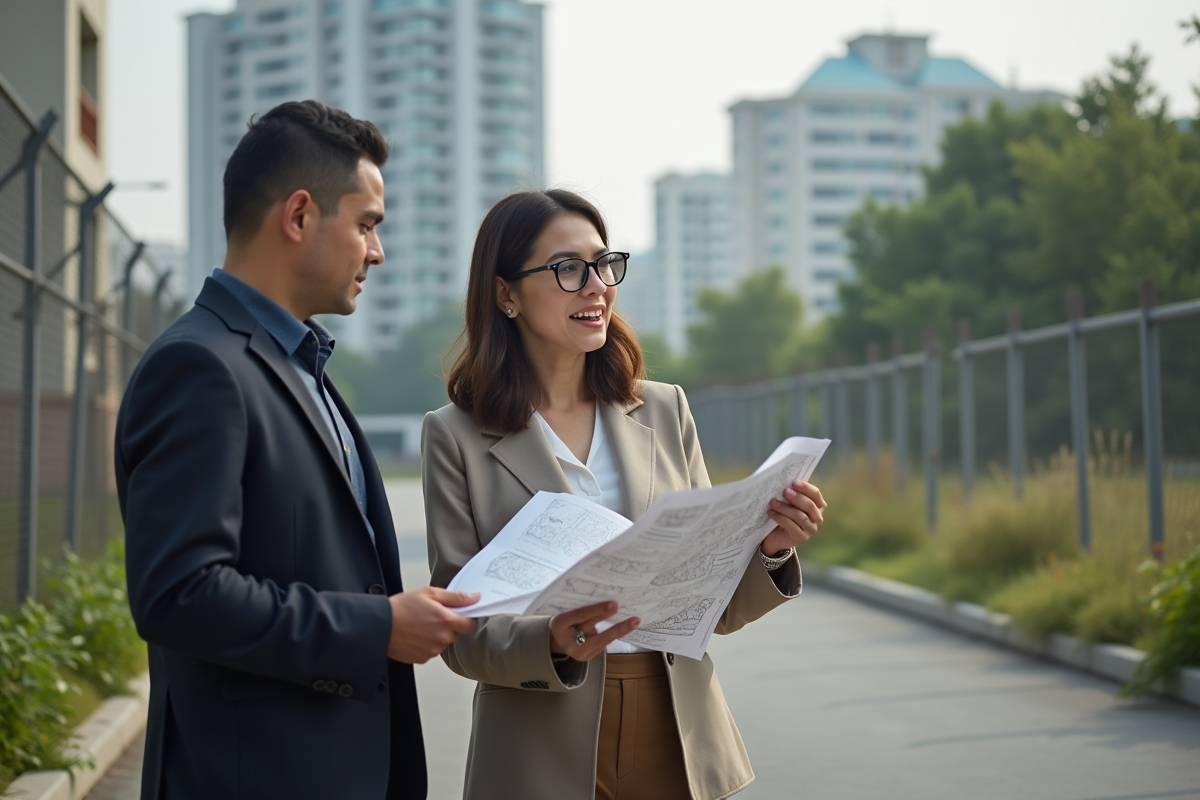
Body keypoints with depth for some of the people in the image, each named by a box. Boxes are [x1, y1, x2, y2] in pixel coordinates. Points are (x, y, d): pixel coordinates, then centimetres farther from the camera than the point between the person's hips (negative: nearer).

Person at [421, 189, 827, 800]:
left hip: (680, 747, 3)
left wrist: (770, 551, -10)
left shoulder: (666, 411, 7)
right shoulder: (457, 438, -3)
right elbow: (460, 630, -5)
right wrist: (552, 645, -22)